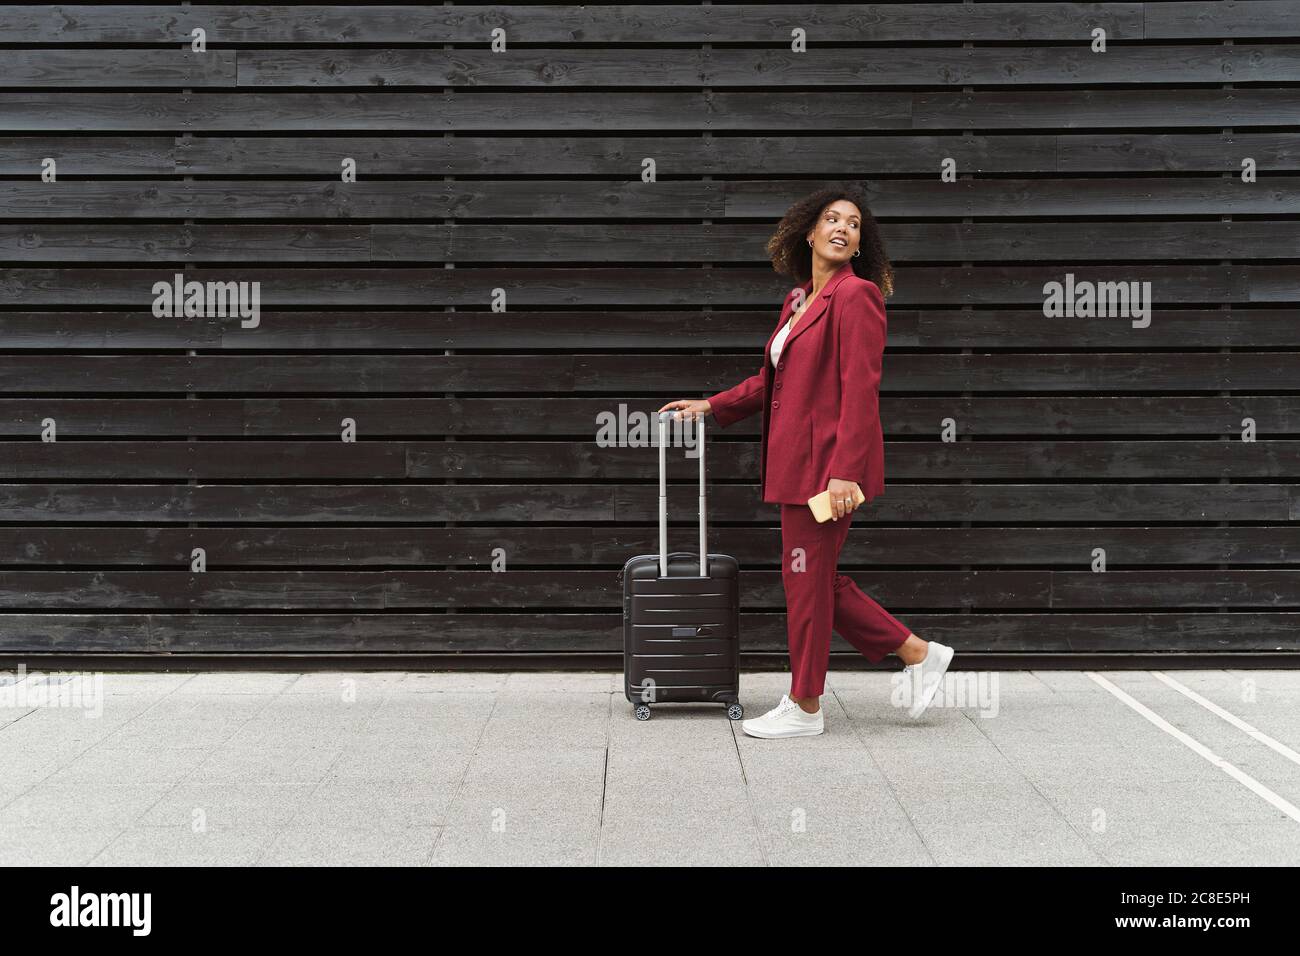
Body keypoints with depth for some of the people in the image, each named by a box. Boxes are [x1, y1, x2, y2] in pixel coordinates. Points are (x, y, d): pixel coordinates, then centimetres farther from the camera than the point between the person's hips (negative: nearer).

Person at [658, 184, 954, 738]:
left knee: (807, 579, 0)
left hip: (829, 462, -9)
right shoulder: (799, 299, 16)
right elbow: (772, 380, 26)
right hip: (799, 462, 9)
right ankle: (917, 654, 24)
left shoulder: (856, 295, -11)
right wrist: (711, 407, 21)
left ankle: (804, 708, 14)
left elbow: (860, 390, -18)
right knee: (812, 578, 14)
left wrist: (844, 471, -23)